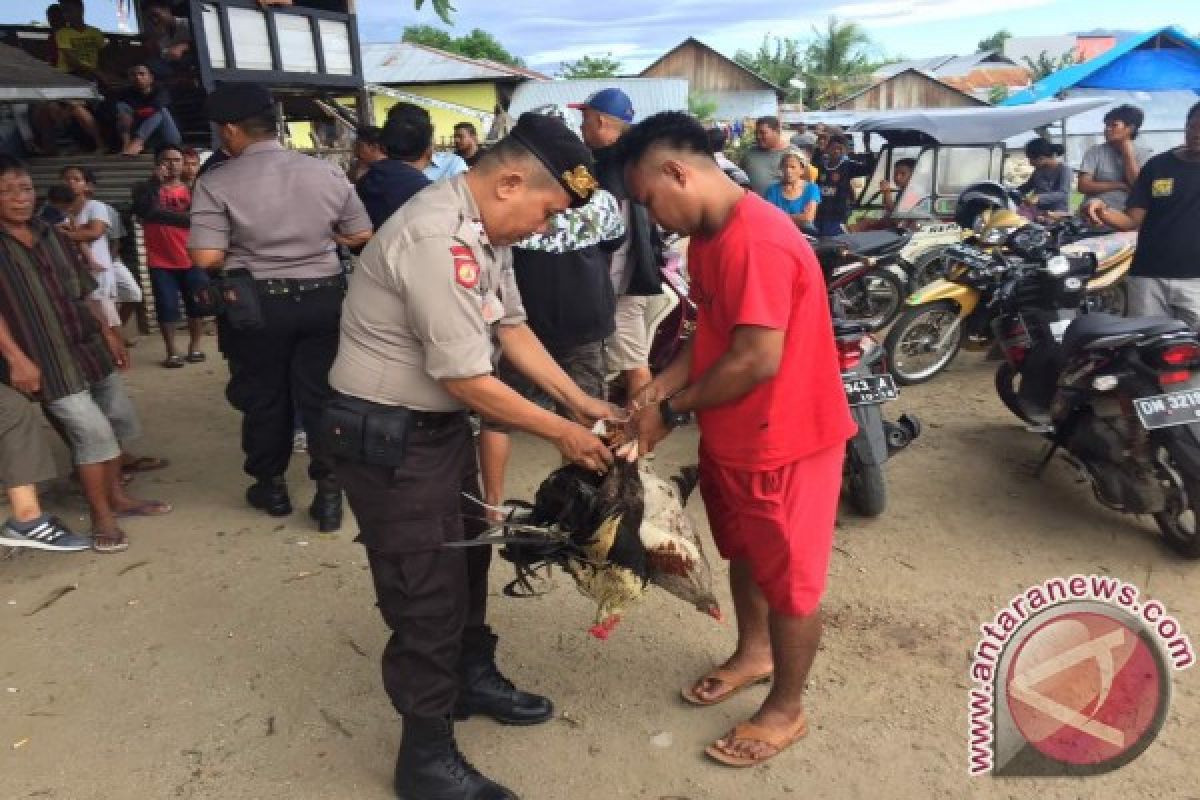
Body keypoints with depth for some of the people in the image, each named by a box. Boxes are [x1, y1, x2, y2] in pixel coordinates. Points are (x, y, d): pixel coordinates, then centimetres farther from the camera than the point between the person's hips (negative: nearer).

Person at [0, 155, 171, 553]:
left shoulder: (54, 237, 10)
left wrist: (108, 333, 15)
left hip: (89, 347, 7)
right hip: (47, 360, -7)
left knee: (118, 420, 13)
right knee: (92, 432, -9)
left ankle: (117, 496, 29)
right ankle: (102, 518, 5)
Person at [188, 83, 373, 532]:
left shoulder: (216, 183, -10)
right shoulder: (326, 172, 1)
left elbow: (206, 258, -15)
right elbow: (362, 236, 5)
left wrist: (242, 251, 5)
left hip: (257, 304, -2)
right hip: (324, 298, 2)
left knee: (263, 397, 15)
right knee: (322, 395, 9)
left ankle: (271, 486, 30)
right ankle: (329, 490, 12)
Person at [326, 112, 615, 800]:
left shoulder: (484, 229, 3)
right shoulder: (440, 241, -28)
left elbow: (512, 326, 11)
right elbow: (468, 381, -26)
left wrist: (579, 400, 5)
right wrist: (563, 432, -15)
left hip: (441, 422, 10)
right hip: (390, 435, -9)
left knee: (467, 558, 23)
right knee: (426, 593, 2)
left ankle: (474, 677, 47)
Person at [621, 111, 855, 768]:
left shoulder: (758, 242, -27)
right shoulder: (708, 236, 5)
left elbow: (757, 361, -29)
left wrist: (671, 411, -18)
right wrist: (655, 389, -4)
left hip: (783, 442, -9)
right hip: (731, 437, 9)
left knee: (788, 578, 10)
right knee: (743, 555, 25)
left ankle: (787, 708, 30)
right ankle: (753, 654, 49)